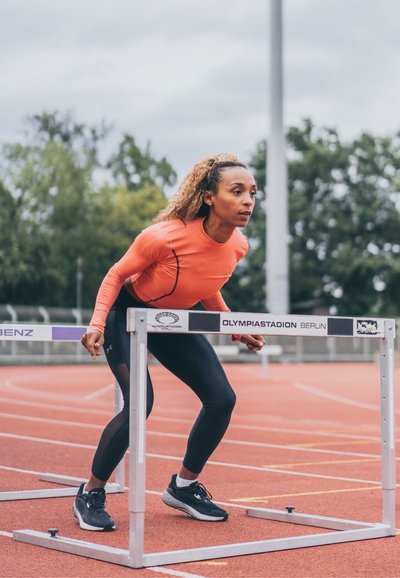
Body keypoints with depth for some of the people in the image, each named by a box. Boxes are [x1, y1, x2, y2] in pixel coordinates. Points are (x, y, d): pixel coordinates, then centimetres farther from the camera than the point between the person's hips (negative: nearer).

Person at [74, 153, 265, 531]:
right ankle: (90, 496, 0)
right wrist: (97, 323, -27)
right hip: (128, 313, -6)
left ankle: (183, 486, 17)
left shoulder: (237, 246, -13)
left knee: (222, 398, -5)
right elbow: (116, 275, -15)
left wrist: (237, 330, 5)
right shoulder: (165, 237, -32)